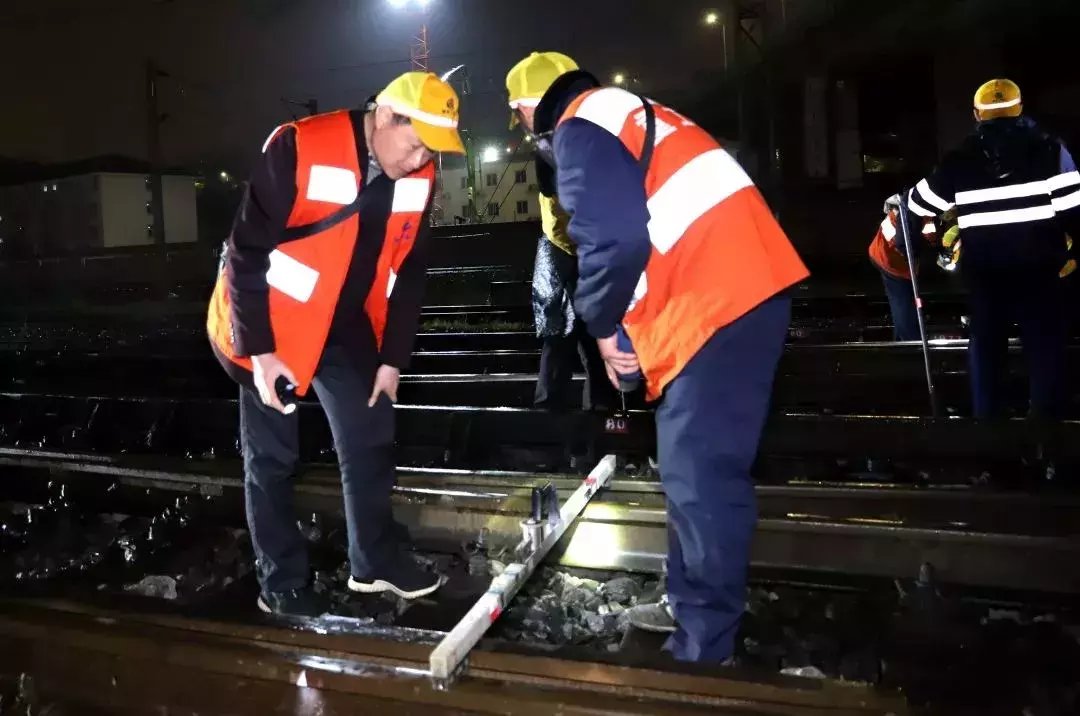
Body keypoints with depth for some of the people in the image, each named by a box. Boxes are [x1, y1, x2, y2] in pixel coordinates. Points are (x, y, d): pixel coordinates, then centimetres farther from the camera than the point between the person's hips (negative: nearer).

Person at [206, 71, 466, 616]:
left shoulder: (418, 177, -7)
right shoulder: (297, 149, -25)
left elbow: (409, 270, 1)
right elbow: (247, 251, -21)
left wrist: (392, 358, 0)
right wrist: (259, 350, -20)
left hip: (348, 326, 6)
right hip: (273, 326, -5)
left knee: (371, 439, 9)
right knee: (271, 458, 4)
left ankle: (376, 560, 26)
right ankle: (282, 584, 20)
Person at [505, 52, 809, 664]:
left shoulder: (578, 130, -4)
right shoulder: (626, 113, 27)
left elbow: (613, 238, -19)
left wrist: (603, 325, -3)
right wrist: (625, 323, 22)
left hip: (718, 302, -11)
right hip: (740, 286, 11)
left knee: (699, 475, -6)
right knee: (695, 466, 18)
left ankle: (704, 646, 4)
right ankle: (690, 602, 32)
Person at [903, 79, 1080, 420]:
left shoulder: (958, 160, 2)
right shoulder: (1048, 149, -2)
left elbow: (919, 205, 12)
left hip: (983, 270, 2)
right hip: (1039, 268, -2)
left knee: (986, 345, 12)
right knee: (1045, 347, 5)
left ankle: (987, 414, 17)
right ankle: (1047, 415, 6)